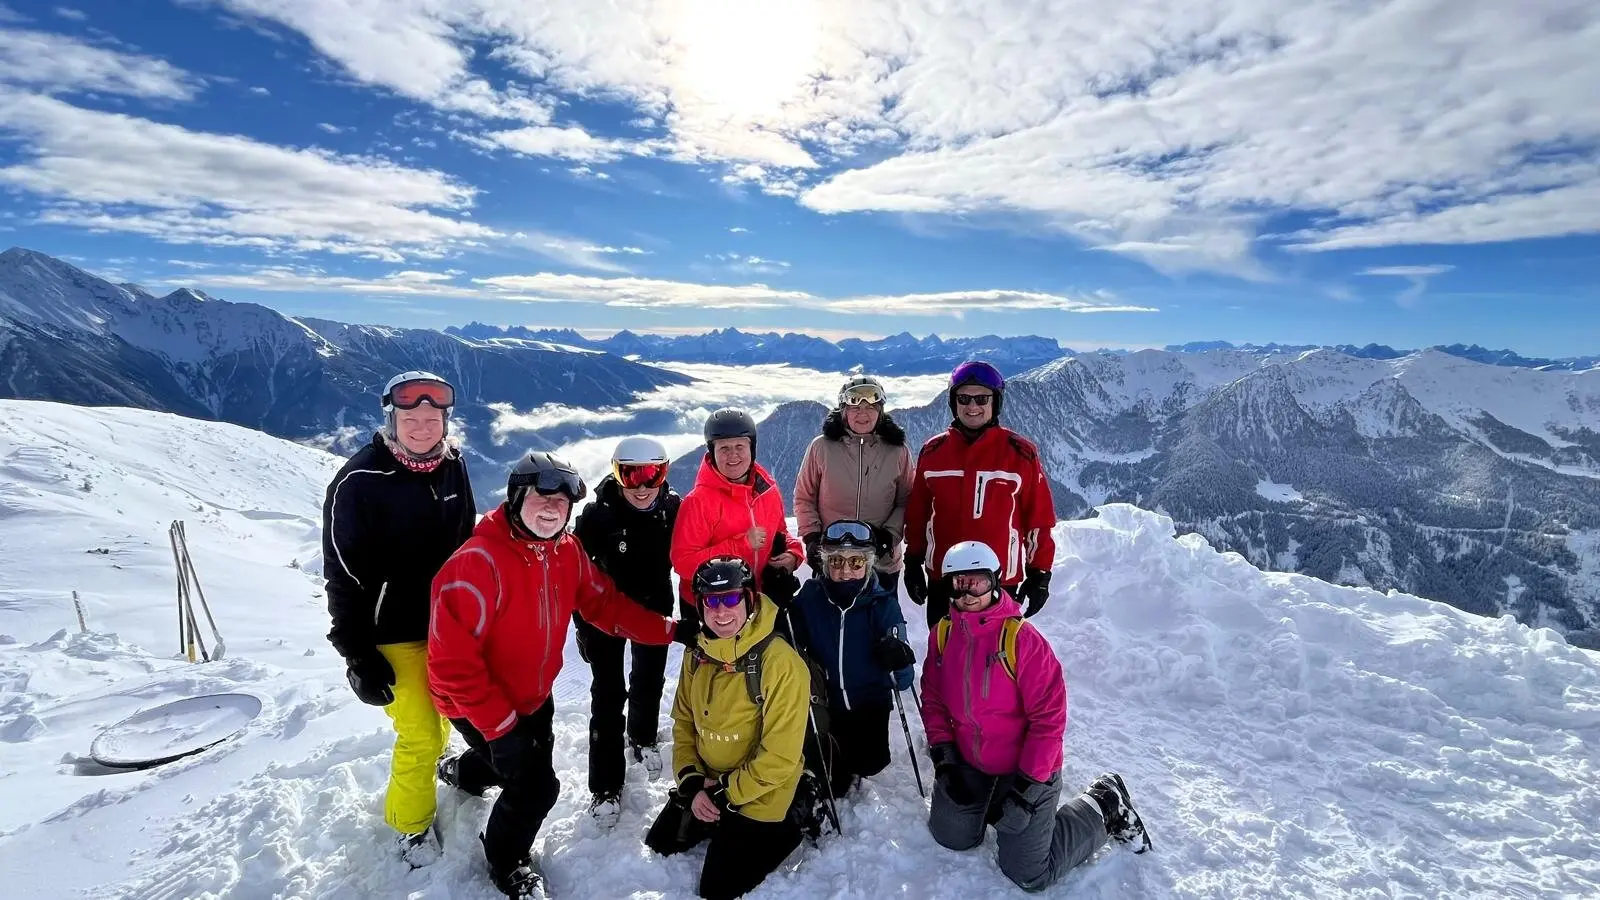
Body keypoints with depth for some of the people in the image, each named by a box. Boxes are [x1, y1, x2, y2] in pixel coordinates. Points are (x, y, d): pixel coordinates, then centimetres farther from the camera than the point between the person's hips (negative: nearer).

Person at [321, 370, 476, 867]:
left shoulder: (453, 466, -4)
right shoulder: (360, 480, -21)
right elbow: (344, 577, -17)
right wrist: (359, 657, -15)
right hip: (393, 632, -5)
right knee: (420, 734, 1)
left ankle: (426, 767, 52)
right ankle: (412, 823, 28)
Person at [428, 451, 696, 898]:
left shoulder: (567, 551, -11)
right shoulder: (478, 562, -34)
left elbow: (605, 604, -3)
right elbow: (451, 659, -31)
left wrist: (670, 630, -11)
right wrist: (500, 723, -26)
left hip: (533, 693, 8)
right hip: (480, 704, -7)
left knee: (533, 757, 28)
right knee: (536, 786, -6)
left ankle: (462, 771, 62)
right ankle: (507, 863, 28)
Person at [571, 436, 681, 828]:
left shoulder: (674, 508, -18)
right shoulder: (597, 513, -25)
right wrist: (582, 625, -7)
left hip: (654, 607, 3)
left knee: (649, 680, 21)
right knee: (608, 694, 0)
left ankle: (642, 740, 50)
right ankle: (605, 785, 16)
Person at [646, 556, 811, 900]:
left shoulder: (780, 662, -30)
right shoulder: (697, 655, -8)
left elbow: (780, 757, -27)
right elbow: (684, 722, 4)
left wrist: (725, 794, -18)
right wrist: (691, 783, -9)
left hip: (757, 797, -7)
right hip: (704, 786, 7)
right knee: (659, 846, 20)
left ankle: (785, 828, 20)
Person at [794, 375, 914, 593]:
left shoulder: (898, 451, 0)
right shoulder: (821, 447, -2)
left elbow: (905, 501, 4)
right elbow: (804, 497, 4)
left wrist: (889, 535, -11)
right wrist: (812, 537, -6)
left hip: (882, 562, 1)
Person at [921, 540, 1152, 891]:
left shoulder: (1021, 639, -24)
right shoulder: (942, 634, -6)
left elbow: (1049, 716, -21)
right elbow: (933, 698, 5)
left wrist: (1028, 784, -19)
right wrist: (943, 756, -3)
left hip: (1026, 769, -5)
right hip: (969, 764, 5)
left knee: (1029, 875, 3)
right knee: (950, 836, 12)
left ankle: (1103, 808, 21)